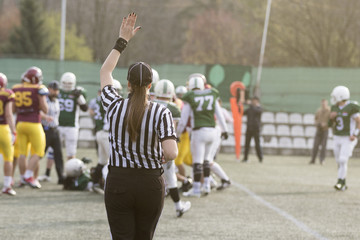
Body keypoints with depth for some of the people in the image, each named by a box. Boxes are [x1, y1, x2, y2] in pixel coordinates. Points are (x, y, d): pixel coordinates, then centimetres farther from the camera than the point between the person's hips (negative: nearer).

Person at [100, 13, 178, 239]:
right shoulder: (161, 113, -10)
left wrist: (123, 40, 18)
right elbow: (171, 152, -21)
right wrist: (159, 158, 3)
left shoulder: (115, 107, -4)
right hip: (150, 185, 0)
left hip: (118, 183, 0)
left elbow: (105, 72, 14)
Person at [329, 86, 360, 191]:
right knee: (339, 162, 8)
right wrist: (331, 117, -8)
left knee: (343, 161, -16)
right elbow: (331, 123, 14)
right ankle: (343, 184, 17)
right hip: (337, 138, 7)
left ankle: (340, 183, -14)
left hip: (348, 139, -7)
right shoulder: (335, 108, 6)